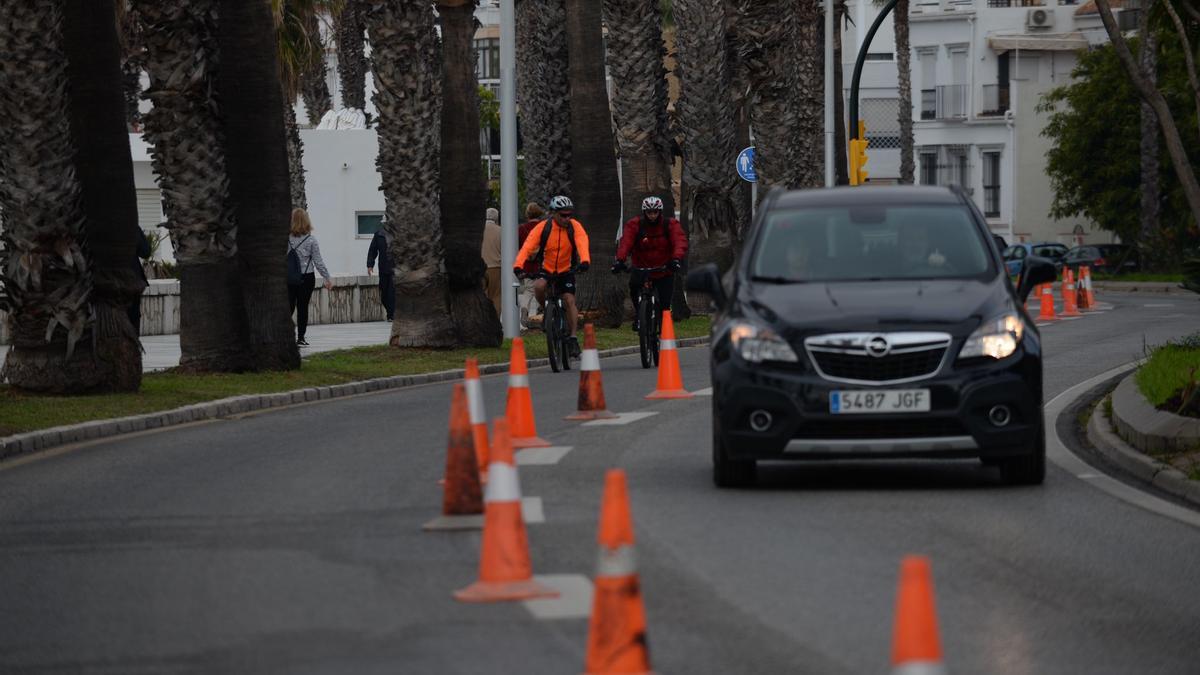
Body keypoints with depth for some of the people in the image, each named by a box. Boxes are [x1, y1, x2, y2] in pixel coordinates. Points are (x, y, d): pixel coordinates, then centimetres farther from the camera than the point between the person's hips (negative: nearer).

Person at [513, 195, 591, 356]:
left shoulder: (575, 227, -14)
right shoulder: (542, 227, -16)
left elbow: (582, 243, -31)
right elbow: (527, 247, -26)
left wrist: (585, 261, -51)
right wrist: (518, 266, -42)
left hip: (566, 271, 0)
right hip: (546, 269, 0)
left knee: (569, 300, -15)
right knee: (538, 286, -31)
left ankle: (573, 338, -6)